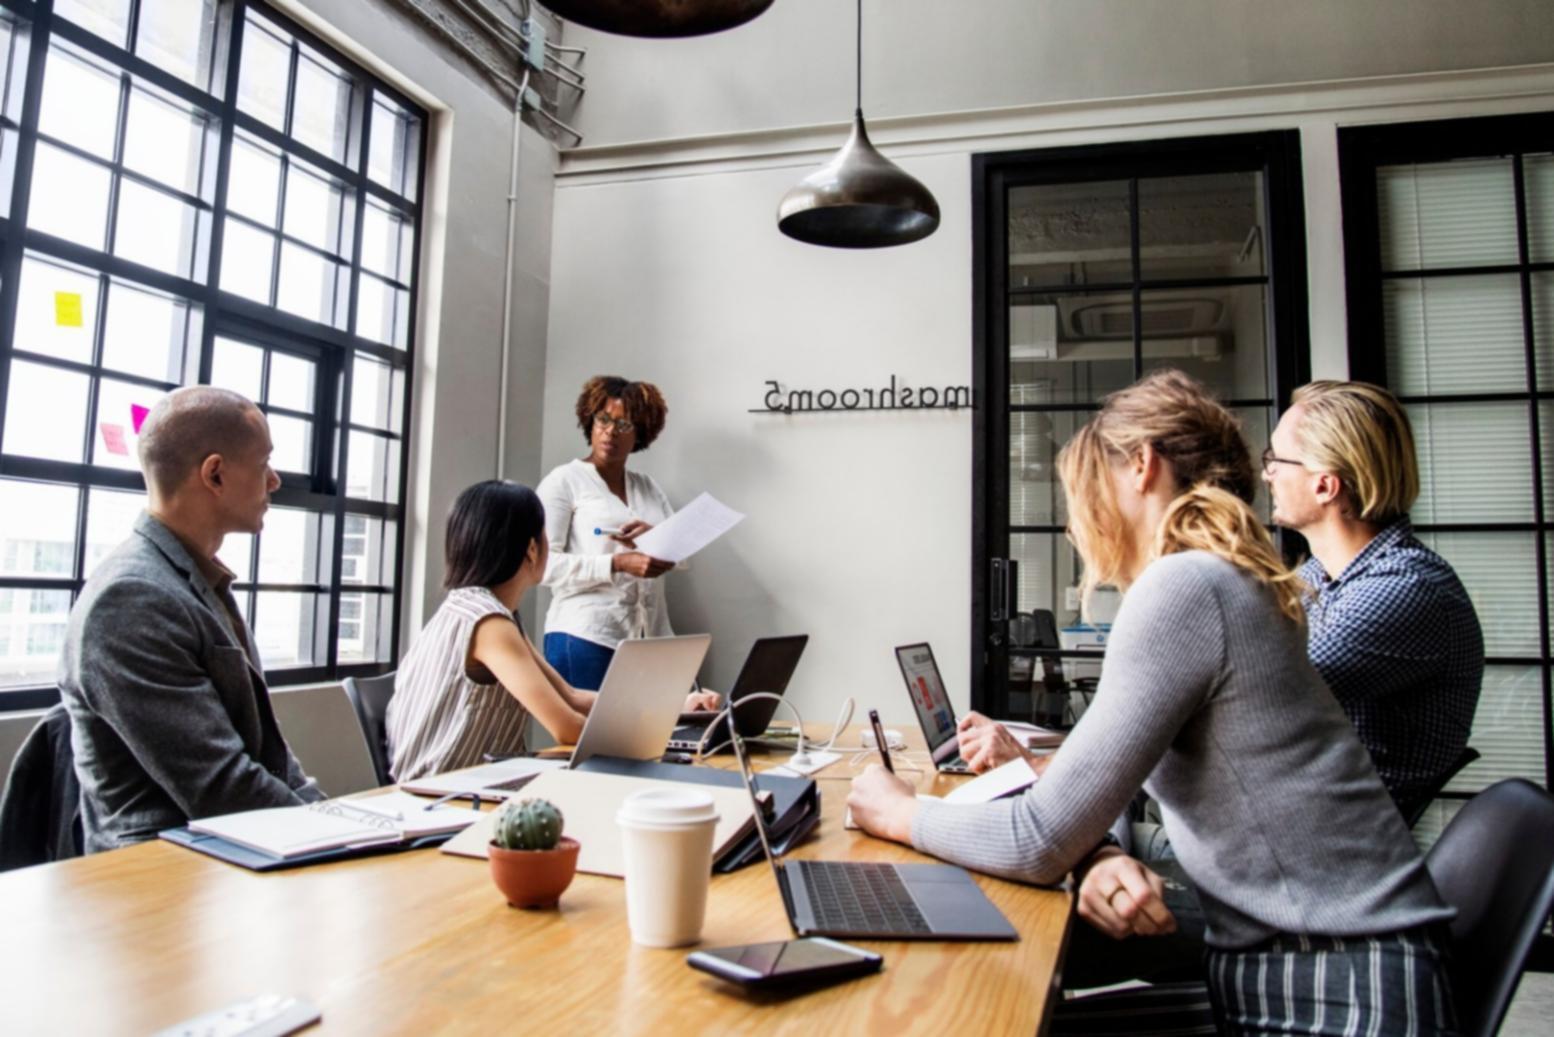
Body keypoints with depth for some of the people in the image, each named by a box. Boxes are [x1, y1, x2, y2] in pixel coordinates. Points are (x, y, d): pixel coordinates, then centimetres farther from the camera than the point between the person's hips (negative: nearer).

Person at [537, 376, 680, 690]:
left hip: (650, 639, 4)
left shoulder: (648, 486, 16)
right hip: (586, 639, -4)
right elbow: (545, 564, -9)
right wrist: (618, 563, -19)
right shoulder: (563, 481, 1)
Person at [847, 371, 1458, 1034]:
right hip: (1264, 976, 8)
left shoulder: (1183, 587, -19)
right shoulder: (1217, 585, 10)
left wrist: (903, 815, -2)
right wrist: (1097, 858, -13)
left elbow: (1040, 841, -17)